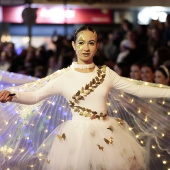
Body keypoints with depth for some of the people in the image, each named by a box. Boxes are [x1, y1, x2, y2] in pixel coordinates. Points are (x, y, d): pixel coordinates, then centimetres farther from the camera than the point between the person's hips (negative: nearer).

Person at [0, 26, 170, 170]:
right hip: (77, 137, -3)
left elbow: (138, 89, 7)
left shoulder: (105, 73, 5)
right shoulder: (64, 76, -3)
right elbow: (34, 96, -7)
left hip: (107, 135, 3)